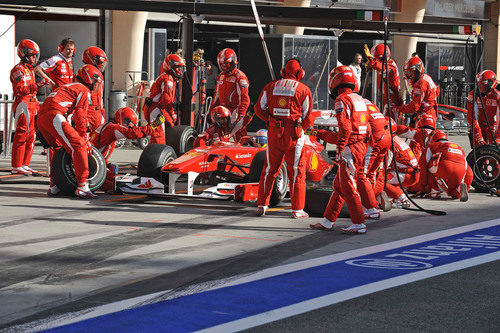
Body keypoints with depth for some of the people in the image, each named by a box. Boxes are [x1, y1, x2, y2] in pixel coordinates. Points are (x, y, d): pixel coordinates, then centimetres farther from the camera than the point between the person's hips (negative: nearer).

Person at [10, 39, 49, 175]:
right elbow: (20, 89, -21)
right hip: (23, 105, -10)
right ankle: (16, 166, -7)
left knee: (30, 137, 10)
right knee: (21, 136, -9)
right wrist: (37, 85, -30)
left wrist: (36, 105, 26)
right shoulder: (19, 69, -10)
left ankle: (24, 165, 15)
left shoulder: (30, 69, 21)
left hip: (31, 106, 10)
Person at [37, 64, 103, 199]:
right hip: (54, 116, -10)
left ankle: (53, 186, 25)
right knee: (79, 147, -13)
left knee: (61, 149, 25)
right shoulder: (84, 90, 8)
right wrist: (84, 138, 3)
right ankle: (82, 186, -22)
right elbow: (80, 116, -1)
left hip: (40, 119, 10)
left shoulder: (69, 87, 36)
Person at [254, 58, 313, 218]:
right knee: (296, 171, 4)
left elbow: (259, 109, 8)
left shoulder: (270, 87, 7)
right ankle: (297, 209, 4)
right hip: (294, 133, -3)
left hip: (273, 133, 3)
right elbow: (308, 118, 3)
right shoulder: (304, 90, -2)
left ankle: (262, 205, 14)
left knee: (270, 169, 14)